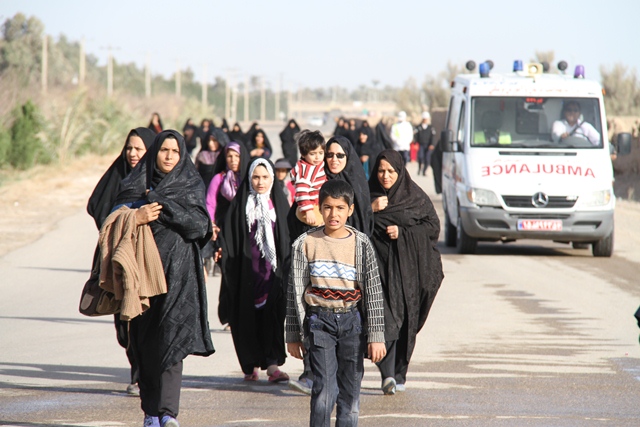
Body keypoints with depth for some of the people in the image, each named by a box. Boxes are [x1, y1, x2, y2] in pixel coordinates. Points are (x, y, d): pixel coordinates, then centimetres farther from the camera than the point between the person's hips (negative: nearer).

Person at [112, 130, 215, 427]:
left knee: (171, 337, -13)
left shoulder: (191, 186, 6)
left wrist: (159, 203, -11)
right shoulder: (136, 184, 11)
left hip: (177, 271, -2)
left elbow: (200, 225, -8)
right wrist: (136, 218, -19)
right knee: (145, 344, 1)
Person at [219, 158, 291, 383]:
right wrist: (228, 267, -10)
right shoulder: (240, 205, 4)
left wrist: (287, 266, 0)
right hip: (247, 269, 0)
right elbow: (229, 239, 1)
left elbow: (288, 237, 8)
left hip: (273, 269, 0)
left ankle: (273, 365, -13)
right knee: (249, 315, 2)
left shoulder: (279, 202, 8)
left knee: (273, 314, -9)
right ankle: (251, 366, 13)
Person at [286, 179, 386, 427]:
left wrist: (376, 336, -1)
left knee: (350, 391, 4)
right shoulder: (305, 244, 0)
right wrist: (293, 336, 5)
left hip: (352, 322, 2)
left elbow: (373, 291, 3)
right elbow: (295, 292, 5)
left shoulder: (361, 244, 2)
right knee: (324, 390, -11)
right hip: (319, 321, -2)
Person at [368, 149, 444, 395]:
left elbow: (433, 227, 2)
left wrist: (403, 232, -10)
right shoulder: (368, 195, 6)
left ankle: (399, 375, 15)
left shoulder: (416, 197, 5)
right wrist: (371, 210, -15)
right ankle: (388, 374, -20)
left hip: (407, 266, 1)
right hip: (378, 264, -1)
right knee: (385, 319, -14)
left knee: (406, 321, 3)